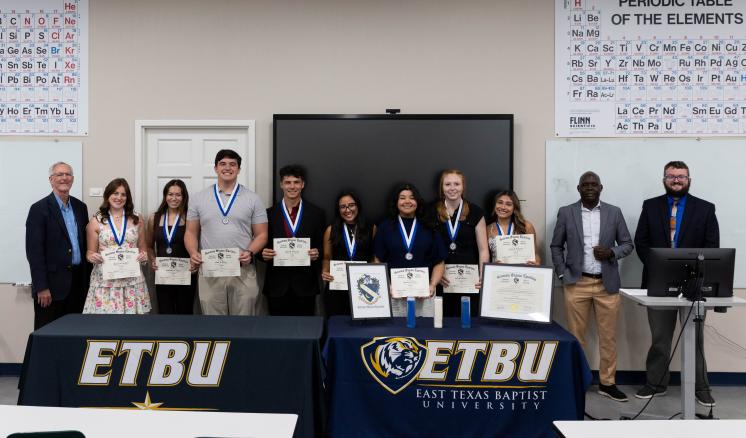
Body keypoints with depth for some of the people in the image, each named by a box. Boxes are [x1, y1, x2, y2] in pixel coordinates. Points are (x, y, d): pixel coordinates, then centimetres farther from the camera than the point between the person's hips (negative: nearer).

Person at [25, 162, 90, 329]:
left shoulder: (80, 207, 11)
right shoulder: (39, 208, -6)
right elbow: (34, 251, -10)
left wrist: (88, 278, 11)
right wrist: (41, 287, -15)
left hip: (78, 282, 5)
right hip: (52, 283, -5)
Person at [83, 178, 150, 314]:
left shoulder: (137, 220, 7)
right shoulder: (96, 221, 3)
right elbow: (90, 252, 6)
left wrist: (144, 255, -7)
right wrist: (92, 256, -15)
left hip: (132, 281, 1)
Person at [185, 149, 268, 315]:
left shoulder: (252, 199, 5)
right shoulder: (199, 198, 9)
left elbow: (261, 234, 5)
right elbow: (191, 232, 11)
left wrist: (250, 252, -14)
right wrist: (193, 253, -9)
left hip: (243, 272, -1)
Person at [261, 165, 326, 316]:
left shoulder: (317, 213, 4)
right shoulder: (269, 214, 5)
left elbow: (323, 247, 7)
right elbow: (262, 247, 9)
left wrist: (317, 253, -13)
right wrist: (264, 254, -12)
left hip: (305, 285, 0)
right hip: (277, 285, 0)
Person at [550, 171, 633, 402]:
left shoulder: (614, 212, 5)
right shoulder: (566, 212, 3)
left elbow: (628, 244, 8)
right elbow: (556, 246, 7)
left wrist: (611, 252, -12)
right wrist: (562, 274, -2)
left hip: (607, 283, 1)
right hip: (576, 283, -1)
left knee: (608, 336, 6)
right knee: (575, 336, 5)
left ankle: (607, 383, 19)